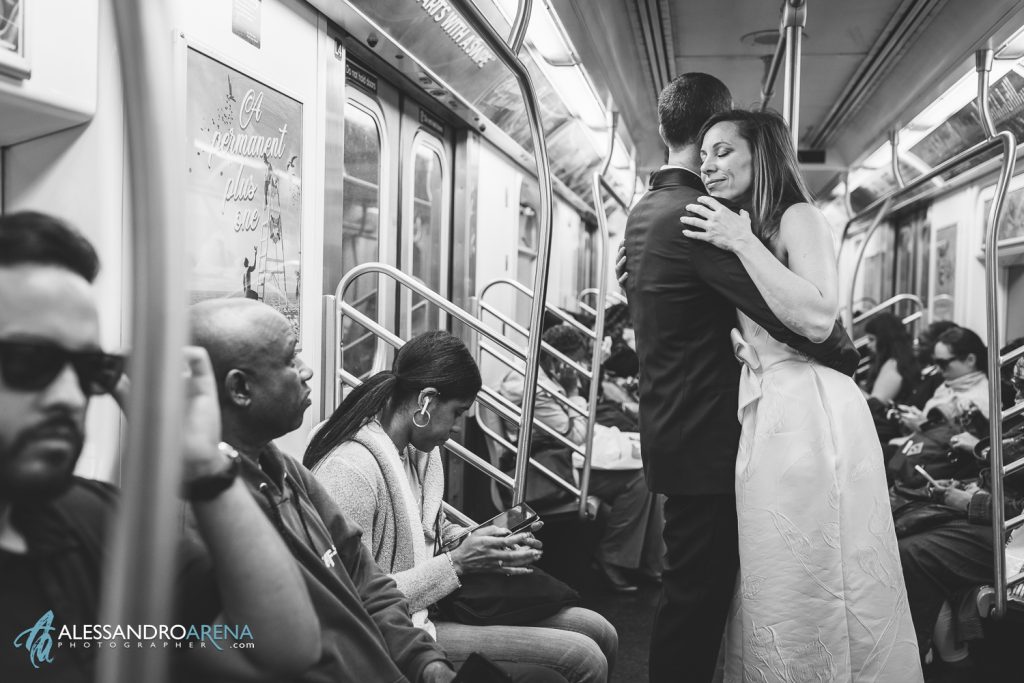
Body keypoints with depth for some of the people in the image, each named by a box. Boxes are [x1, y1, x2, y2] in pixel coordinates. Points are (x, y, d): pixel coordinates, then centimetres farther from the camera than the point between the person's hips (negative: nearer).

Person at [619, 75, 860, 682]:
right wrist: (846, 352, -8)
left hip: (671, 431, 10)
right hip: (705, 438, -10)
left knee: (692, 588, 19)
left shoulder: (645, 211, 12)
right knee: (700, 591, 0)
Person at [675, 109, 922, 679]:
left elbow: (818, 318, -20)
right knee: (771, 589, 13)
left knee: (812, 585, 0)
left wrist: (743, 243, -16)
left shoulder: (798, 218, -5)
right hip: (762, 416, 8)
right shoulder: (730, 228, 18)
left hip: (809, 415, -8)